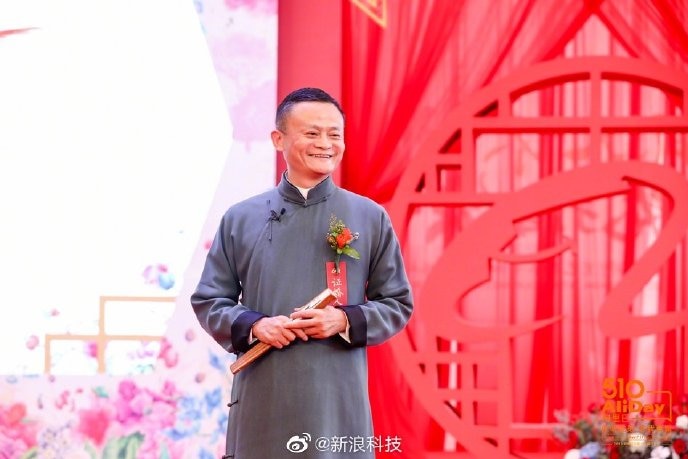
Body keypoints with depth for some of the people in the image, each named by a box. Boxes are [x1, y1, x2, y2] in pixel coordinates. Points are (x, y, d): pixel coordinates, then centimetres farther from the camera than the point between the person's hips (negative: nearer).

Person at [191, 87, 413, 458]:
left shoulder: (370, 218, 7)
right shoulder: (241, 219, 8)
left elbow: (398, 304, 9)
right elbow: (207, 301, 11)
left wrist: (346, 321, -10)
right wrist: (253, 325, -9)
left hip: (339, 403, 0)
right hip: (262, 404, 0)